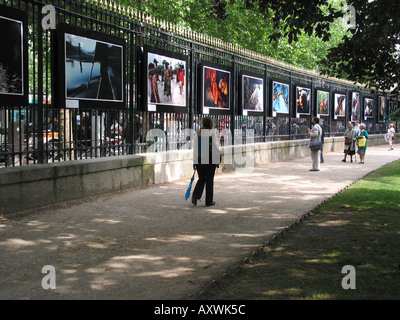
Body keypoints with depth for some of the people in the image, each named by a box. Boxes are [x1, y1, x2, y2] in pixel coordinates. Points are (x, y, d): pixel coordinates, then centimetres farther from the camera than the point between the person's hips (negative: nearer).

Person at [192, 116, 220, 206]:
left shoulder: (198, 133, 3)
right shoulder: (212, 132, -7)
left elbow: (195, 148, 5)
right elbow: (216, 147, -8)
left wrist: (195, 161, 10)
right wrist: (217, 160, -3)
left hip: (199, 159, 3)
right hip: (210, 159, -3)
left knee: (201, 179, 16)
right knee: (209, 180, 6)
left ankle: (195, 195, -4)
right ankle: (209, 201, 11)